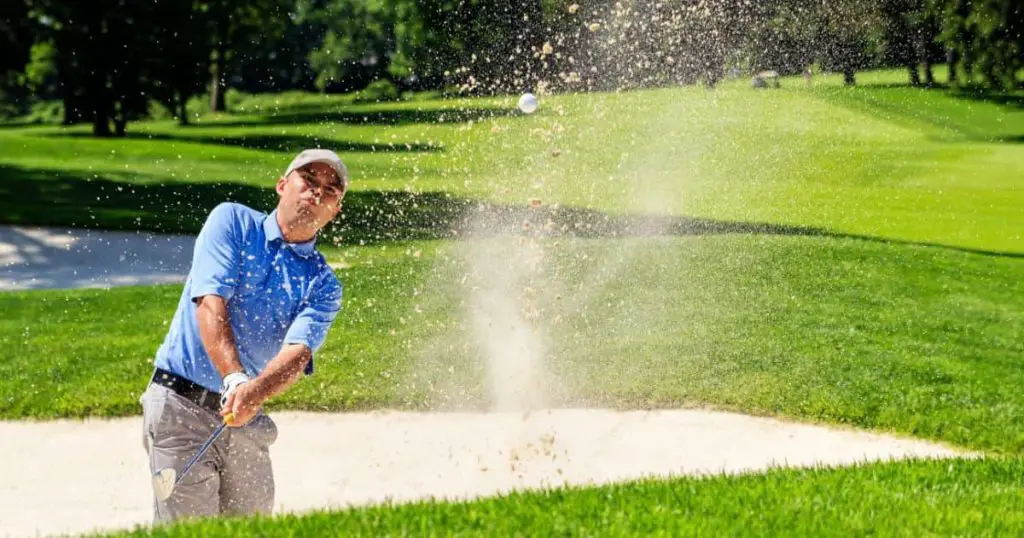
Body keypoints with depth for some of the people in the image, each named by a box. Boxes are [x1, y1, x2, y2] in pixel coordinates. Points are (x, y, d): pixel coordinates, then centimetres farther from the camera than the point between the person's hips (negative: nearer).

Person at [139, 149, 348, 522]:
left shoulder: (323, 285, 7)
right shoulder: (233, 222, 2)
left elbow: (297, 353, -12)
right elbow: (210, 304, -12)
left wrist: (253, 394, -33)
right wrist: (234, 379, -28)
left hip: (245, 420, 4)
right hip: (179, 405, -4)